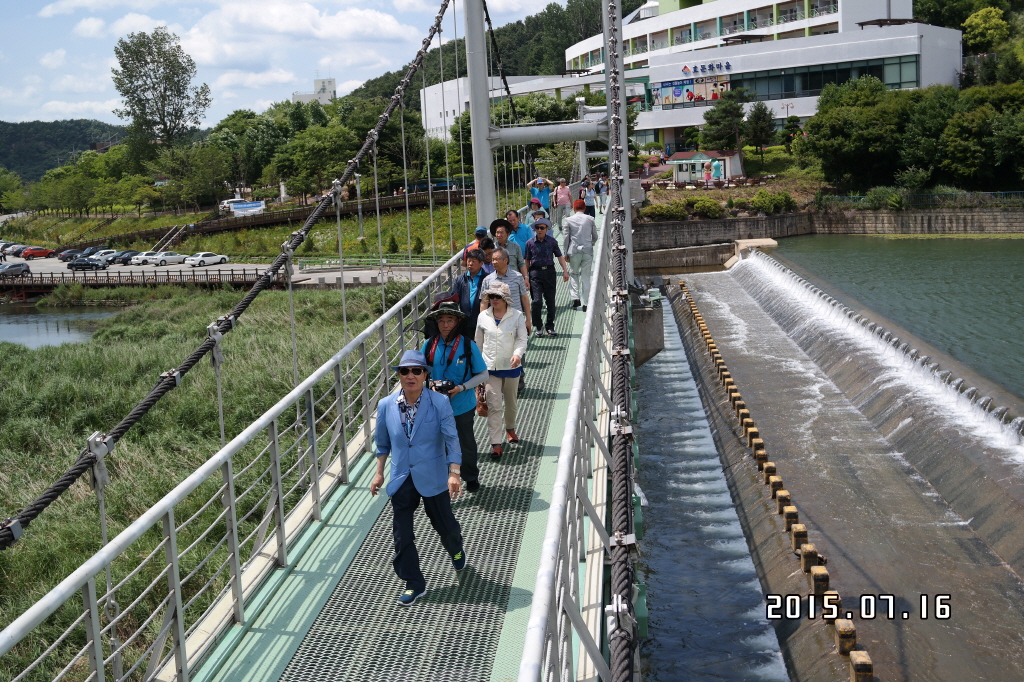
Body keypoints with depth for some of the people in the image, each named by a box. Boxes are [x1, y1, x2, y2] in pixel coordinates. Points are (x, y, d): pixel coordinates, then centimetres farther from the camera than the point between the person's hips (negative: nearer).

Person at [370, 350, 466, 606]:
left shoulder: (439, 403, -13)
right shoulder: (386, 405, -5)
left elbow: (451, 439, -13)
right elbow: (382, 442, 10)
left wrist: (454, 473, -21)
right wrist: (379, 473, 9)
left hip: (433, 478, -2)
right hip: (401, 479, 2)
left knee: (444, 524, 13)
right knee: (402, 534, 3)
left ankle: (456, 550, 49)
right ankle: (414, 584, 21)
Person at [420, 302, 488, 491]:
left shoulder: (468, 345, -13)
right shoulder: (429, 345, -7)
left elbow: (483, 375, -9)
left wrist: (461, 387, -21)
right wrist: (430, 384, -16)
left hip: (463, 405, -1)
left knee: (466, 442, 18)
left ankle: (471, 477, 40)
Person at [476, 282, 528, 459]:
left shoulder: (517, 316, -4)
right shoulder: (483, 316, 1)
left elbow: (522, 338, -5)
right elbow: (478, 342, 10)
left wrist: (518, 354, -25)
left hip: (511, 366, 0)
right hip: (490, 367, 0)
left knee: (511, 402, 18)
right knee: (494, 406, -8)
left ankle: (510, 428, 46)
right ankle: (496, 443, -8)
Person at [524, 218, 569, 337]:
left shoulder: (552, 241, 4)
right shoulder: (530, 243, 3)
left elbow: (559, 256, 8)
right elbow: (527, 261, 7)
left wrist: (565, 270, -3)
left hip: (549, 271, 1)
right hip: (535, 272, -1)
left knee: (550, 300, 5)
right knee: (537, 300, -7)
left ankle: (550, 326, 17)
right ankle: (537, 327, 8)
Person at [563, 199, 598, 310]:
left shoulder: (569, 220, -1)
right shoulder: (590, 219, 1)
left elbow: (566, 238, 2)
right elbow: (595, 236, 9)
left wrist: (566, 254, 11)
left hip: (574, 251, -1)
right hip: (588, 251, 1)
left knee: (573, 274, 15)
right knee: (586, 277, 5)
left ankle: (575, 298, -1)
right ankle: (585, 303, 4)